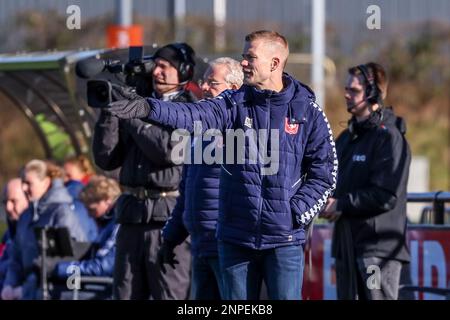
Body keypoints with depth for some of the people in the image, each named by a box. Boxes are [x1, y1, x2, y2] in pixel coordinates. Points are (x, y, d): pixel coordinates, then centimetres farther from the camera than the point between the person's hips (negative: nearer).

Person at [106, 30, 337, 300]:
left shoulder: (307, 110, 0)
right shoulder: (234, 103, 3)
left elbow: (324, 170, 2)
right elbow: (194, 115, -15)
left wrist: (297, 210, -9)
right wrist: (149, 108, -33)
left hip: (284, 239, -3)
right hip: (236, 237, 3)